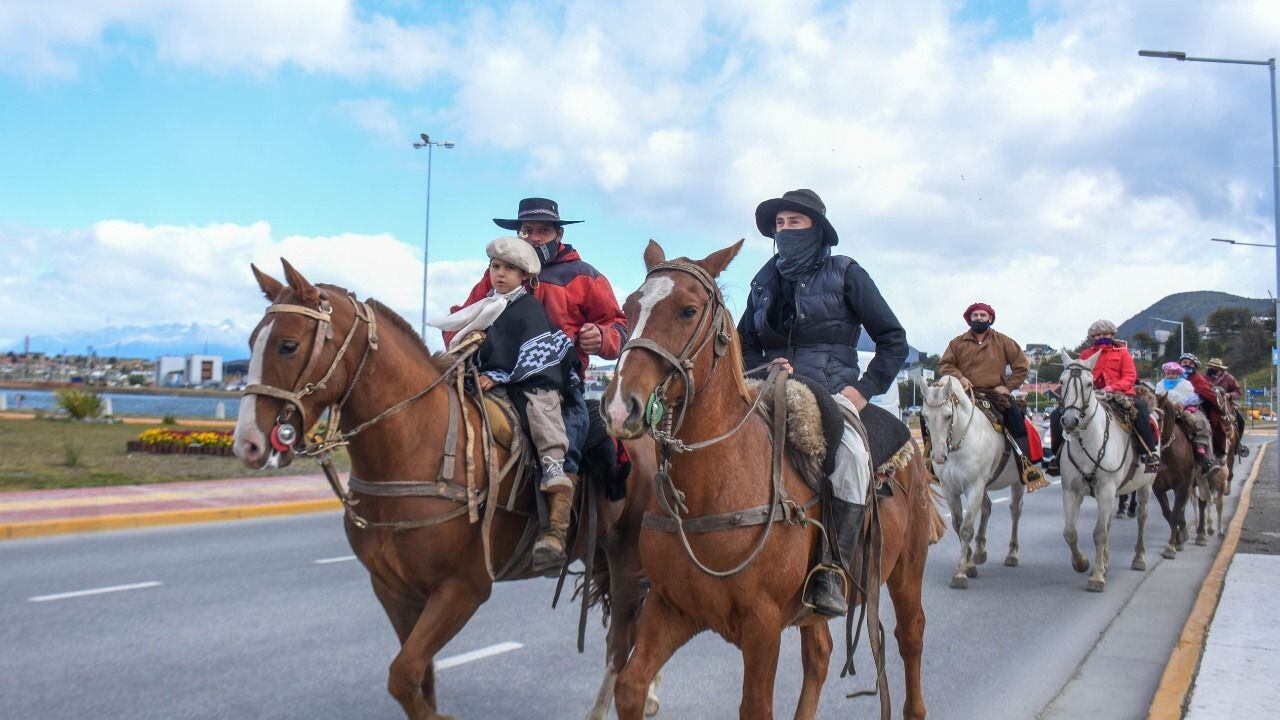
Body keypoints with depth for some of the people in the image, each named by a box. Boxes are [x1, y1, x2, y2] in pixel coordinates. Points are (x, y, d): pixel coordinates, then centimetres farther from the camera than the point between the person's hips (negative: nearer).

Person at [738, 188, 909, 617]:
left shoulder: (845, 273, 8)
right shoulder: (764, 281, 19)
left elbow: (893, 339, 7)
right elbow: (744, 345, 24)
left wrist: (865, 390, -5)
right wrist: (765, 368, 1)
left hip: (833, 392, -4)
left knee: (851, 457, -35)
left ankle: (833, 574, -28)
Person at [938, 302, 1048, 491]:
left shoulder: (1003, 342, 11)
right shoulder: (958, 343, 12)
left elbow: (1022, 365, 11)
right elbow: (944, 364, 11)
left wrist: (1008, 386, -1)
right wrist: (959, 377, -9)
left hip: (996, 392, 0)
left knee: (1016, 418, -24)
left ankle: (1027, 470, -21)